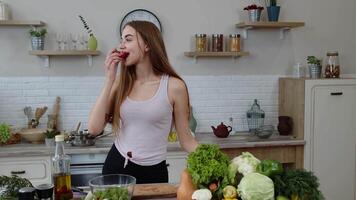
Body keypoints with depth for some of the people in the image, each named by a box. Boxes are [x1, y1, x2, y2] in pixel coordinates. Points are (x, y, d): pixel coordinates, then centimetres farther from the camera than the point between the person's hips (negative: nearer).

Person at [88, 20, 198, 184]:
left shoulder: (174, 86, -10)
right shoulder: (121, 83, 1)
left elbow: (186, 140, -4)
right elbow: (94, 128, -9)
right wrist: (109, 80, -11)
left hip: (153, 171, -3)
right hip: (116, 165, 3)